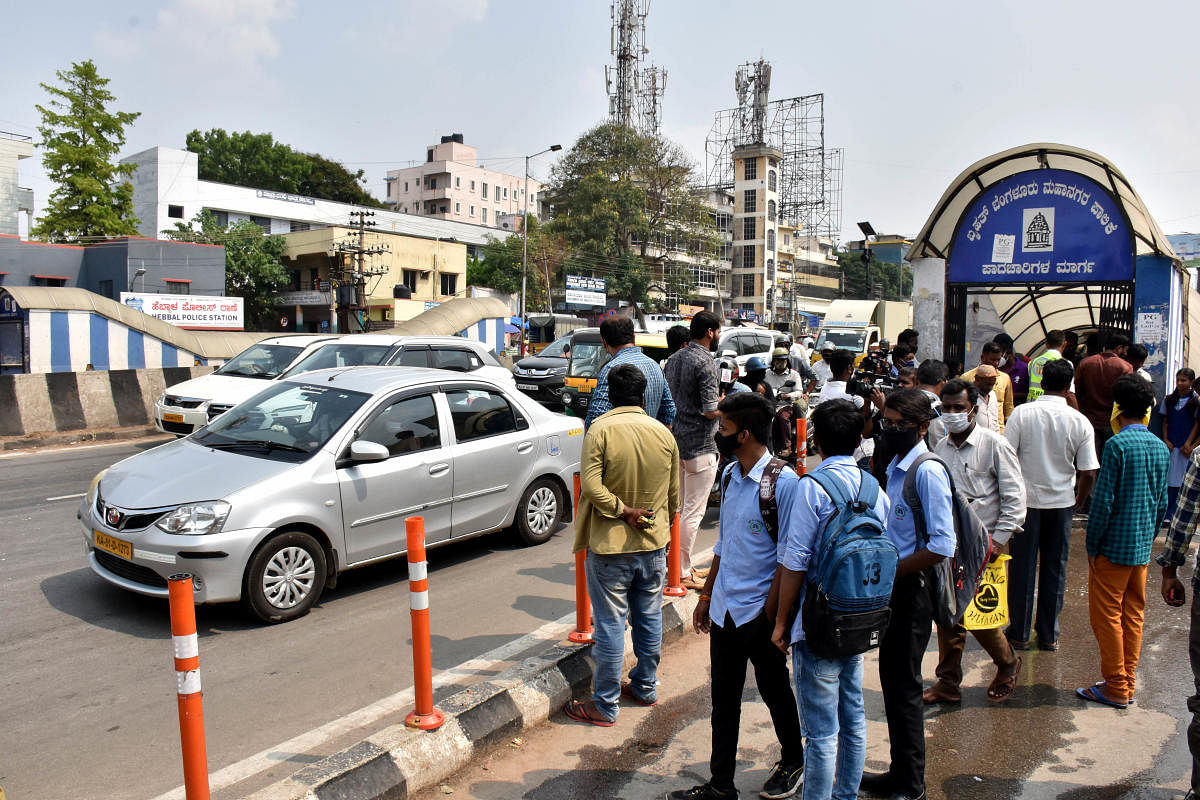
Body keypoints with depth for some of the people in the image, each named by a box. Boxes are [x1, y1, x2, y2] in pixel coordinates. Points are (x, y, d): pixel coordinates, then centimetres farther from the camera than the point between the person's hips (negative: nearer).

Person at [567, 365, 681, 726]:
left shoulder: (600, 429, -12)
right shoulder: (664, 434, 1)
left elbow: (591, 485, -23)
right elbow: (673, 494, 9)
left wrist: (622, 511, -12)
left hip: (610, 546, -4)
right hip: (654, 545, 4)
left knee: (610, 624, 3)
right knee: (650, 618, 18)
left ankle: (605, 705, 13)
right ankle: (645, 687, 33)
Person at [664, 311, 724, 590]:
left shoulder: (674, 359, 10)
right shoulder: (705, 362, -16)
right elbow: (711, 410, -20)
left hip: (677, 441, 9)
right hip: (699, 445, -9)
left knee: (682, 507, 18)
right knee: (693, 512, -1)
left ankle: (684, 566, 27)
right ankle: (682, 573, 6)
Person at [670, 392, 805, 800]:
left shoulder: (784, 482, -17)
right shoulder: (730, 475, 5)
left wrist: (770, 614, -16)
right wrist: (706, 595, 16)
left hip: (760, 613, -6)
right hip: (725, 609, 6)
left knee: (775, 692, 15)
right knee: (723, 700, 13)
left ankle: (793, 763, 39)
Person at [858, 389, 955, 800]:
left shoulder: (928, 472, -19)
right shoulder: (896, 466, 9)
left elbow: (942, 546, -24)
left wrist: (890, 572, -19)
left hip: (912, 590, -9)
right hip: (891, 587, 9)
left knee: (903, 685, 4)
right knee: (892, 679, 18)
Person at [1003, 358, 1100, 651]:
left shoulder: (1022, 412, -11)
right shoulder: (1080, 421, -7)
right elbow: (1088, 473, -6)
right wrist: (1081, 497, 14)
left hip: (1025, 499, -1)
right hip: (1061, 502, 1)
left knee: (1022, 568, 9)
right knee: (1055, 569, 13)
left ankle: (1020, 633, 17)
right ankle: (1048, 635, 22)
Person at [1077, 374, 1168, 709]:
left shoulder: (1117, 445, -16)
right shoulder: (1161, 447, 5)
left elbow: (1103, 501, -17)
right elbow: (1162, 502, 12)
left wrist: (1092, 544, -8)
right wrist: (1149, 538, 21)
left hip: (1115, 546, -7)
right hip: (1143, 548, 7)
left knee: (1106, 615, 2)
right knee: (1134, 615, 14)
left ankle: (1115, 688, 9)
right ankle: (1128, 683, 22)